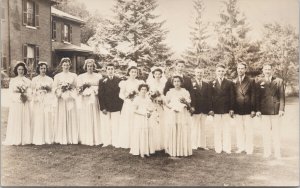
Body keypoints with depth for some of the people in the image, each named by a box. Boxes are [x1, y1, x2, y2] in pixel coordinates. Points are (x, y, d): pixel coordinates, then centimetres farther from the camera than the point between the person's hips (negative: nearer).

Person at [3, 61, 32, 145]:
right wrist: (19, 95, -13)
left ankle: (25, 139, 2)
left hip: (25, 104, 1)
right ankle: (15, 140, 1)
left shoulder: (28, 81, 10)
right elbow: (11, 93, 2)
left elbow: (30, 93, 3)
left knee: (25, 121, -1)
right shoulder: (12, 80, 8)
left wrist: (24, 96, -16)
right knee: (15, 121, -3)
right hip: (15, 104, -1)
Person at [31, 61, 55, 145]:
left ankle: (48, 139, 2)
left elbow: (52, 90, 13)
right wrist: (39, 89, -12)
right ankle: (39, 140, -1)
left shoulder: (50, 79, 13)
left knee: (48, 119, -4)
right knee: (38, 120, -6)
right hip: (38, 101, -1)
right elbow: (33, 91, 5)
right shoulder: (35, 79, 9)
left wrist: (47, 88, -6)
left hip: (48, 101, 1)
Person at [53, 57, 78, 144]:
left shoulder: (74, 75, 11)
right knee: (62, 118, -4)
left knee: (72, 117, -2)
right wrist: (61, 87, -12)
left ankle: (72, 138, 3)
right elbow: (54, 88, 5)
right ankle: (62, 138, 1)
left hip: (71, 99, 1)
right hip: (61, 99, -1)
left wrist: (71, 87, -9)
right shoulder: (57, 76, 9)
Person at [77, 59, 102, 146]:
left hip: (95, 100, 0)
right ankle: (86, 139, 3)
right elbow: (78, 89, 3)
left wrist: (90, 85, -7)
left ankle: (96, 139, 4)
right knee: (85, 120, -2)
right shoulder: (81, 76, 10)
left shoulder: (98, 76, 11)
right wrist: (83, 86, -16)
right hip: (85, 100, 0)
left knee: (95, 119, -2)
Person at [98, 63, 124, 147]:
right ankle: (106, 142, 16)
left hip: (116, 107, 0)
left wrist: (120, 106, -3)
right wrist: (103, 108, -7)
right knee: (106, 125, 4)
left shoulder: (119, 80, 3)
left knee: (115, 125, 1)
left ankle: (115, 142, 11)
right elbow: (100, 95, 0)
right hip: (105, 107, 1)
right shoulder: (102, 81, 4)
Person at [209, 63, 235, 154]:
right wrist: (210, 109, -4)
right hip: (215, 110, 0)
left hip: (226, 110, 0)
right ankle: (218, 148, 11)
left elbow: (232, 97, 4)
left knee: (226, 130, 4)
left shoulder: (229, 83, 7)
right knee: (217, 130, 4)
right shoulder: (211, 83, 6)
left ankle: (227, 148, 11)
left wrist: (231, 109, -4)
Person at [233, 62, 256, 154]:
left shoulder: (251, 81, 3)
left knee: (249, 129, 2)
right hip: (237, 110, 2)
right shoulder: (233, 82, 9)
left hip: (248, 110, -2)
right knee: (239, 129, 6)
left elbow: (253, 96, -1)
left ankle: (249, 149, 10)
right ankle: (240, 147, 17)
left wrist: (253, 110, -7)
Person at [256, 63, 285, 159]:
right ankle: (267, 152, 12)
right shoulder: (259, 82, 8)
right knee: (266, 132, 3)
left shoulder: (279, 81, 6)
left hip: (276, 110, 0)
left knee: (276, 132, 4)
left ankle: (277, 152, 12)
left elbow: (282, 96, 2)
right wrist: (257, 110, -2)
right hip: (264, 111, 1)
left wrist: (281, 109, -6)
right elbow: (257, 97, 7)